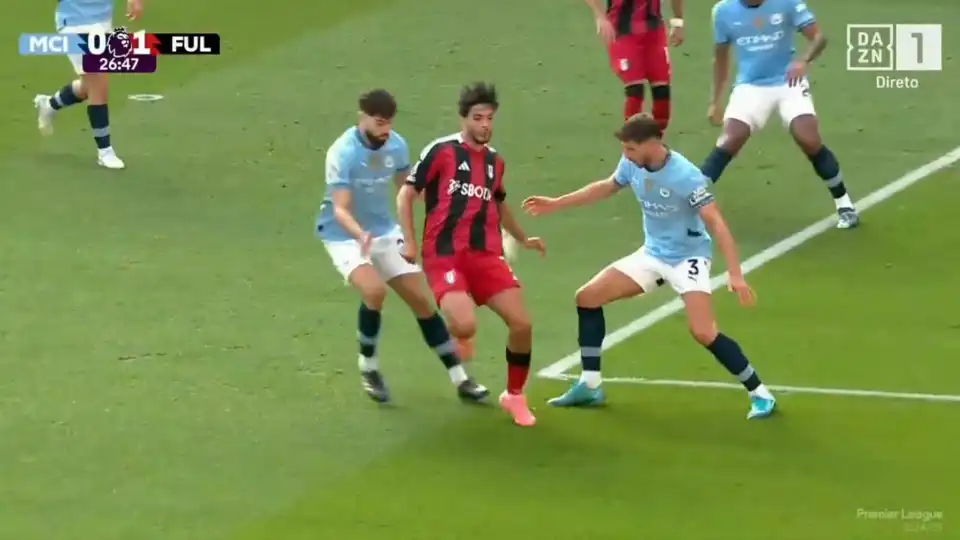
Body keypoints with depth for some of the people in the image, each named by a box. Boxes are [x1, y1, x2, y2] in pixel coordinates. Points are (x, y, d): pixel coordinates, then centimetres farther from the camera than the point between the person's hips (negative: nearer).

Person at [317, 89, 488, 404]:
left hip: (385, 233, 5)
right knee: (374, 290, -29)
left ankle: (459, 379, 12)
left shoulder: (396, 146, -9)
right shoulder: (342, 153, -25)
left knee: (421, 299, 3)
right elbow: (340, 209, -30)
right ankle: (368, 368, -6)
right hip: (345, 236, -5)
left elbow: (406, 187, 11)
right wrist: (360, 235, -49)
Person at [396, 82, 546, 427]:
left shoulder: (495, 162, 14)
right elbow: (406, 195, -2)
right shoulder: (441, 152, -4)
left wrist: (523, 239, 36)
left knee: (521, 324, -6)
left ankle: (514, 396, 17)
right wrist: (409, 241, -9)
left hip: (486, 256, 5)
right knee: (465, 327, -27)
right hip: (444, 255, -5)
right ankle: (457, 336, 14)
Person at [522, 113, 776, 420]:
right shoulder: (632, 165, -7)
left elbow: (716, 224, -29)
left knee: (703, 332, -25)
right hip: (652, 254, 8)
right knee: (587, 297, 4)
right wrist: (556, 204, 19)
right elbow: (607, 187, 16)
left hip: (688, 257, -8)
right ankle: (590, 386, 13)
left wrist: (735, 274, -37)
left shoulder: (685, 176, -28)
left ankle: (760, 394, -11)